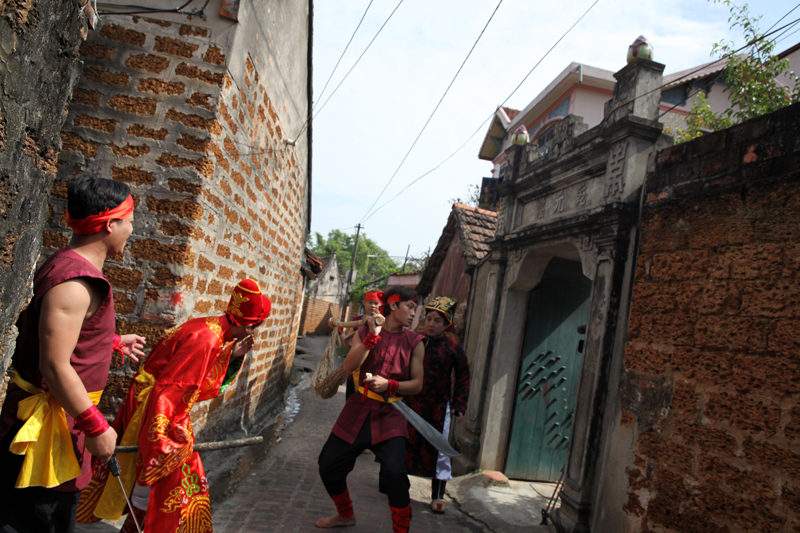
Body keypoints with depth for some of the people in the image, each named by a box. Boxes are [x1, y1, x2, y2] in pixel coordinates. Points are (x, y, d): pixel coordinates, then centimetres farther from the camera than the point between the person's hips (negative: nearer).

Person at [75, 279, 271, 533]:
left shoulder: (207, 328, 2)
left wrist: (232, 356, 1)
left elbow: (204, 380, 13)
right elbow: (167, 387, -29)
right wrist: (157, 438, -28)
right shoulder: (205, 339, -27)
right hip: (156, 407, -9)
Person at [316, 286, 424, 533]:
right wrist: (372, 337, -21)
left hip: (390, 414, -2)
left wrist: (389, 385, -17)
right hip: (359, 409, 3)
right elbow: (349, 367, -13)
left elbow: (417, 384, -2)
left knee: (394, 471, -22)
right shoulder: (365, 332, 2)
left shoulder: (414, 342, 0)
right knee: (328, 465, 10)